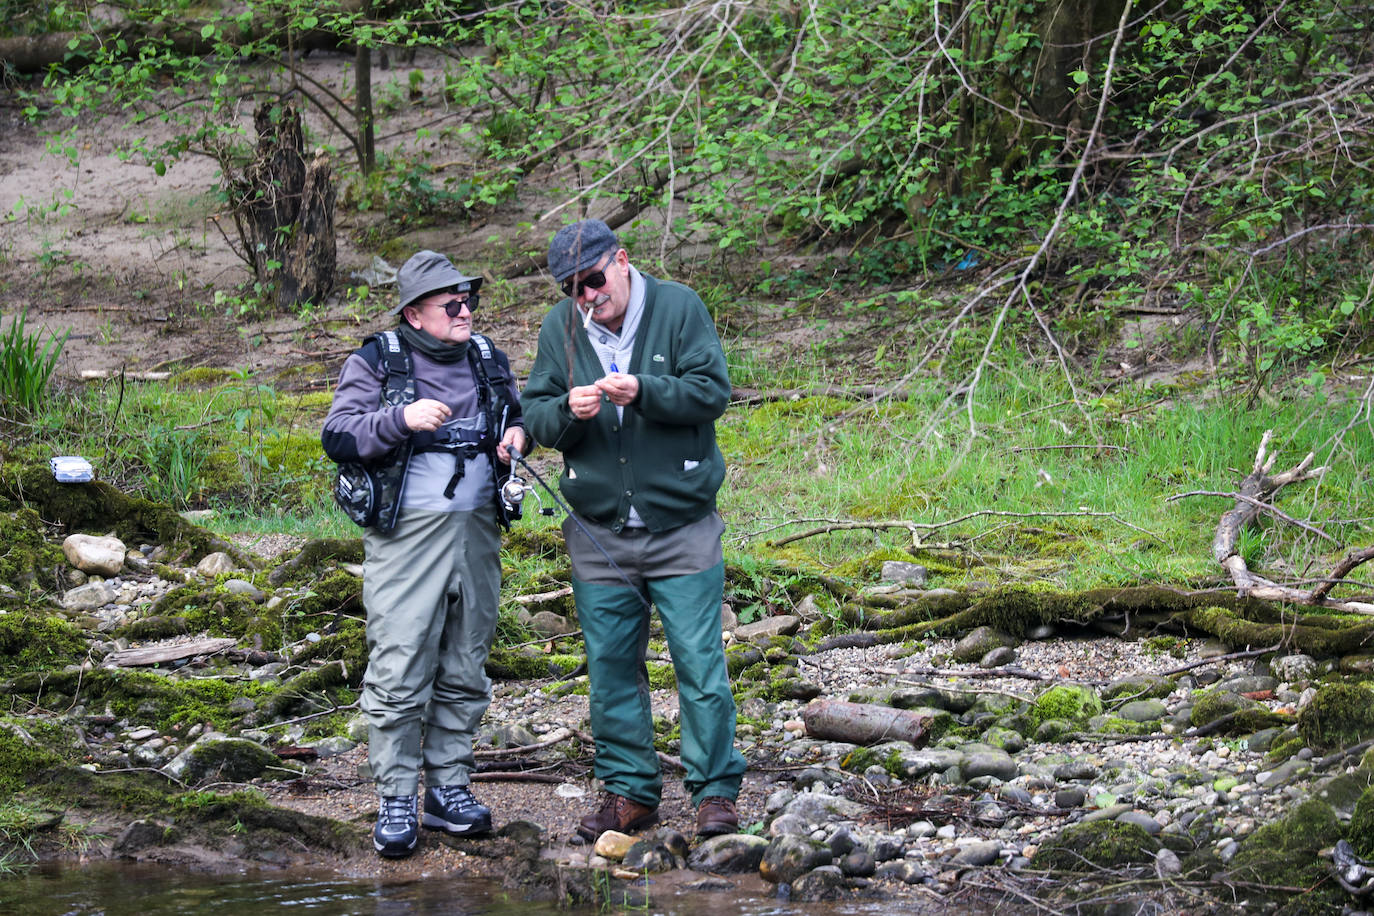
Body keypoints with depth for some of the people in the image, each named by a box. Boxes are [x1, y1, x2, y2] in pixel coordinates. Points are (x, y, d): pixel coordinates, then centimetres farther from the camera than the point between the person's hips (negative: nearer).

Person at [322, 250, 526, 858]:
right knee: (399, 674, -8)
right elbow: (337, 437, -10)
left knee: (464, 672, 9)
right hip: (406, 536, -5)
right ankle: (396, 801, -2)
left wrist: (518, 433, 3)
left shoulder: (487, 361, 13)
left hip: (476, 531, 5)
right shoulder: (375, 363, -2)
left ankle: (448, 788, 18)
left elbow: (519, 414, 27)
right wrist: (402, 419, -23)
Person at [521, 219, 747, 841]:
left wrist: (642, 391, -26)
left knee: (700, 661, -3)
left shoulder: (678, 308, -5)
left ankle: (715, 790, 5)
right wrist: (568, 410, -19)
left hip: (682, 528, -3)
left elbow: (713, 391, -11)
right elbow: (534, 415, 3)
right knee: (611, 668, 8)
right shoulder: (560, 328, 4)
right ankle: (630, 791, 18)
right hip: (598, 533, 3)